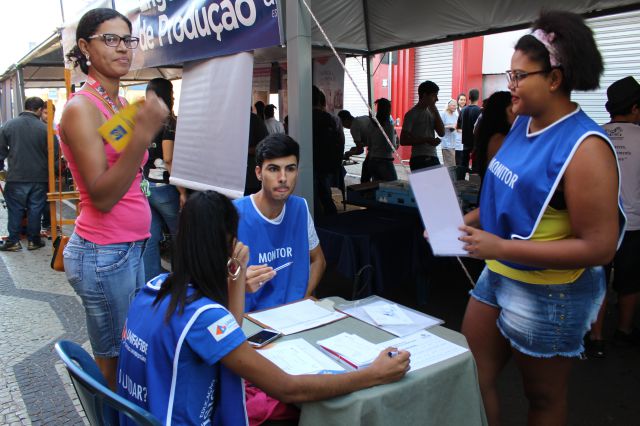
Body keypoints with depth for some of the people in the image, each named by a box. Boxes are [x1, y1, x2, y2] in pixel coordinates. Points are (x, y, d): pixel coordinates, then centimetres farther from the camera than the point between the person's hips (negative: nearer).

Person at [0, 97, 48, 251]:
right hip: (39, 177, -1)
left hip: (16, 177, 1)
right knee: (35, 210, 8)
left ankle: (13, 241, 14)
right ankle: (33, 240, 16)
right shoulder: (44, 128, -9)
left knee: (15, 210, 10)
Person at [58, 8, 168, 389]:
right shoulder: (81, 107, -14)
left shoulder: (123, 105, 10)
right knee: (114, 362, 5)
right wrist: (142, 135, -31)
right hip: (103, 253, -8)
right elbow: (102, 196, -24)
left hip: (132, 246, 8)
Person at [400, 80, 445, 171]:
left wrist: (435, 111, 3)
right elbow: (403, 140, -10)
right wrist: (426, 140, -18)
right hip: (419, 160, -6)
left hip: (433, 159, 6)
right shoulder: (412, 114, -5)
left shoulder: (431, 112, 15)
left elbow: (441, 133, 6)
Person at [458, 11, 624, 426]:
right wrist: (465, 221, -1)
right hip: (498, 275, 8)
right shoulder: (523, 124, 2)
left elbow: (599, 247, -24)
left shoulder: (584, 146, -22)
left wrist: (501, 247, -26)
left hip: (548, 293, -7)